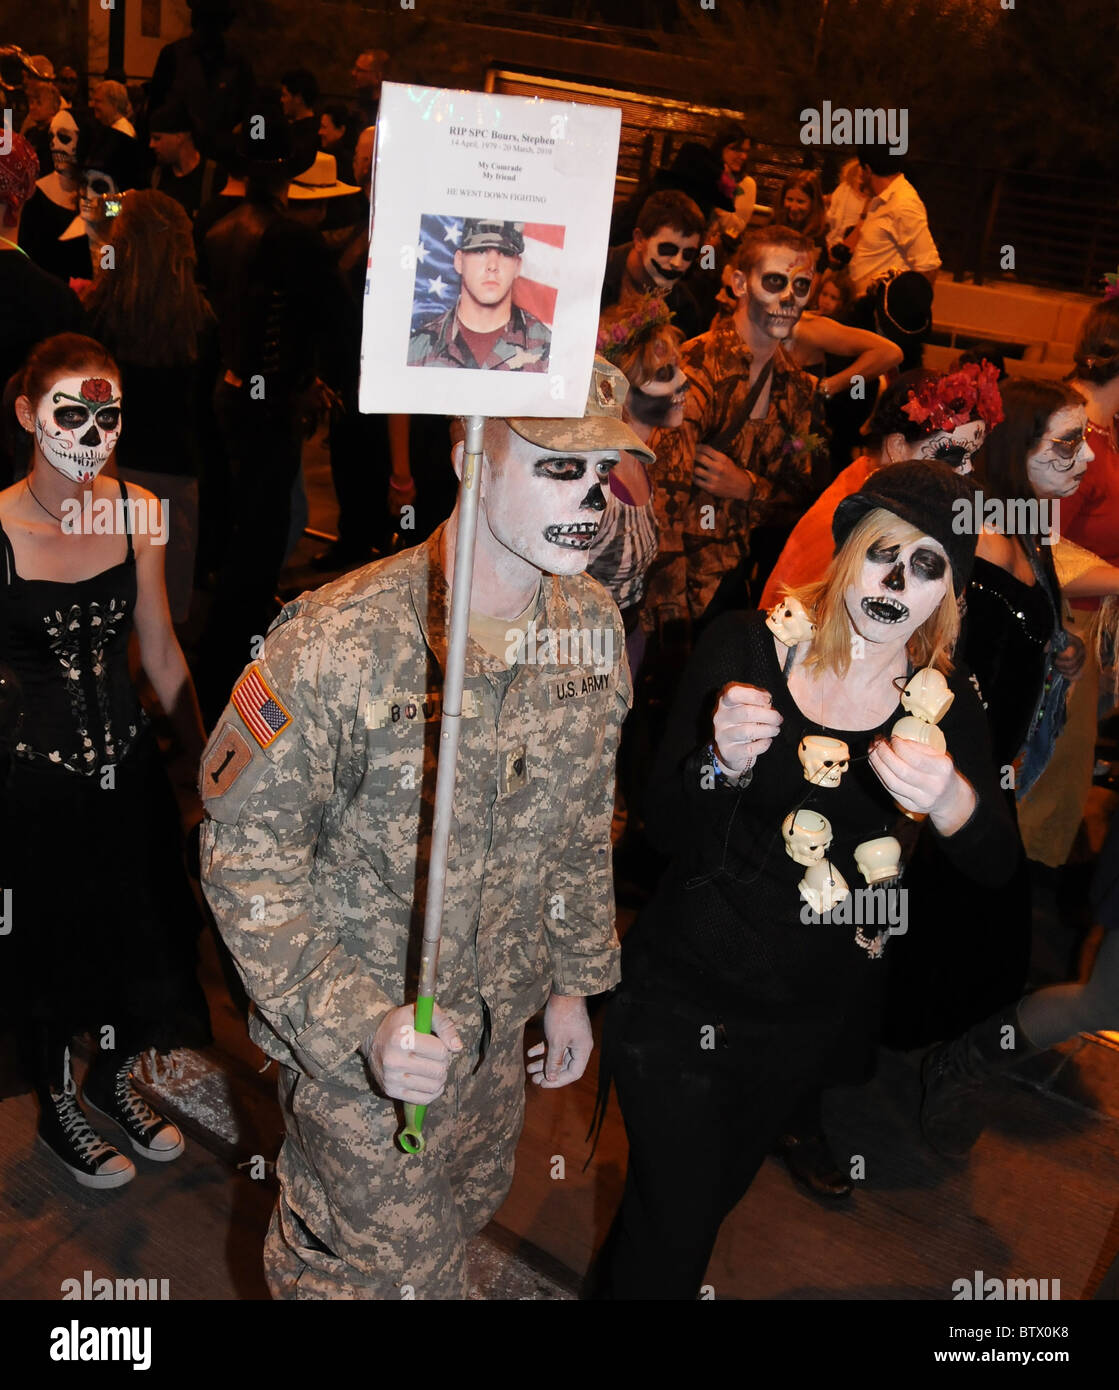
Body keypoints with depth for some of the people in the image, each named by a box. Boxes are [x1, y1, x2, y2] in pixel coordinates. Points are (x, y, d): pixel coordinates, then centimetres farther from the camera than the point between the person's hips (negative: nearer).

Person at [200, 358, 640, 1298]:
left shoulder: (592, 623, -8)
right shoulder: (338, 646, -28)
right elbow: (248, 857, -19)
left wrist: (575, 981, 11)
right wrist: (359, 1025, -25)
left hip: (497, 1025, 6)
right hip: (356, 1039, -6)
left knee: (465, 1214, 28)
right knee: (392, 1271, 13)